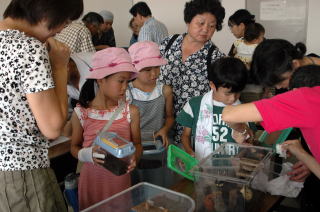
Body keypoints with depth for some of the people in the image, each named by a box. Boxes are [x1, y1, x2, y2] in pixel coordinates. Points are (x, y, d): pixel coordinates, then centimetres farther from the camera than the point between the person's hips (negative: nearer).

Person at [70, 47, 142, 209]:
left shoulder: (131, 112, -7)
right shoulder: (81, 113, -8)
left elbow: (137, 143, 3)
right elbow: (74, 147, 2)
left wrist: (134, 157, -18)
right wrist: (88, 154, -19)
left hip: (120, 178, 1)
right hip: (92, 179, 0)